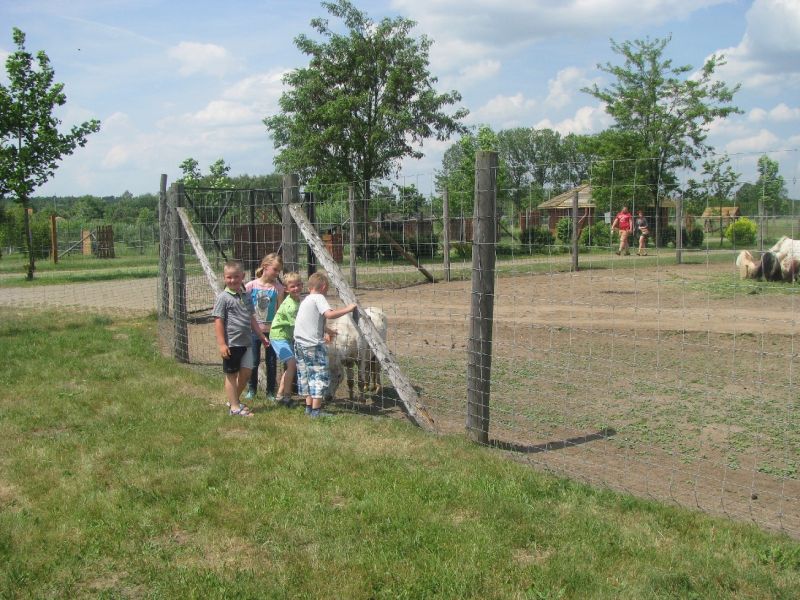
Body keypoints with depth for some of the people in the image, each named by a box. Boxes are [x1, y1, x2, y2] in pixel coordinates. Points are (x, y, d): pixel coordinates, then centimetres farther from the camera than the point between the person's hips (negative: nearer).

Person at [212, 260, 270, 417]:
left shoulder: (246, 296, 10)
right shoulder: (223, 297, -9)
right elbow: (218, 322, -12)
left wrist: (261, 336, 19)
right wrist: (221, 344, -16)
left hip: (246, 342, 6)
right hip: (231, 343, -6)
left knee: (246, 372, 9)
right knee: (231, 375, 5)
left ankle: (234, 400, 28)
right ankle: (234, 407, 12)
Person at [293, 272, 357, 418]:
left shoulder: (305, 300, 19)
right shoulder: (319, 298, -8)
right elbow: (329, 314, -25)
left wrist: (327, 330, 43)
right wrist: (347, 309, -16)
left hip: (299, 343, 9)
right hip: (313, 344, -9)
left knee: (305, 375, 17)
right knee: (320, 375, -2)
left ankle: (309, 406, 24)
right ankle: (316, 410, -3)